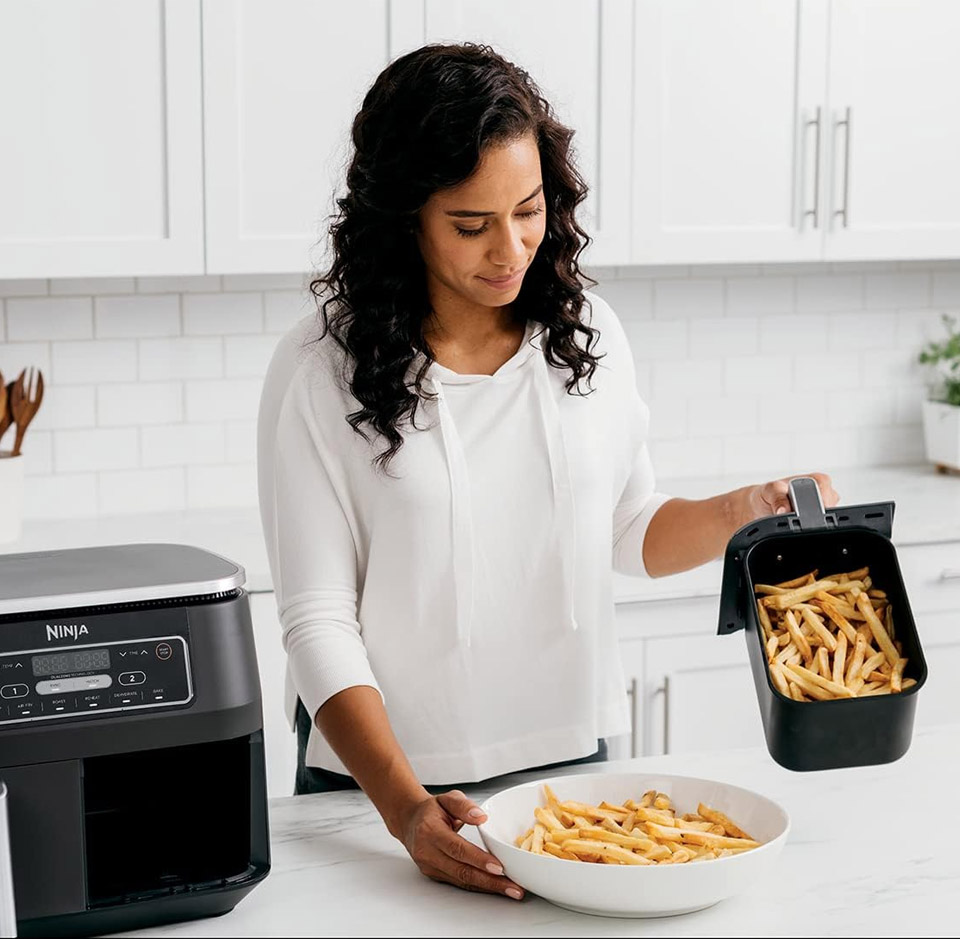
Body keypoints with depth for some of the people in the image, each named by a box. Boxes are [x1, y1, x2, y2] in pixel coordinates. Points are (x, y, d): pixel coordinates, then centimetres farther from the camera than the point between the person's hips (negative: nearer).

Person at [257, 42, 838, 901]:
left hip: (569, 759, 4)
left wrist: (744, 511, -9)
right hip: (383, 780, -3)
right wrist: (407, 808, -27)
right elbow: (319, 620, -16)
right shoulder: (321, 371, -14)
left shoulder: (584, 329, -2)